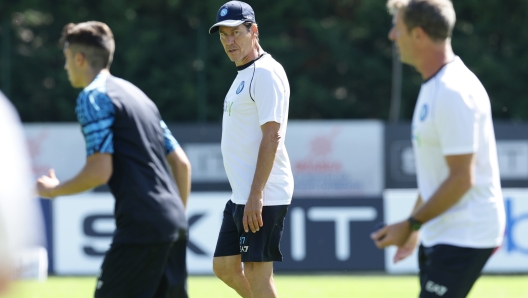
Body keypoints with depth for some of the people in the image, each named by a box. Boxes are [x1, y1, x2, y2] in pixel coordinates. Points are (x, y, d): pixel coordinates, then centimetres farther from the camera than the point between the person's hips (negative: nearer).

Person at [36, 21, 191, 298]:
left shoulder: (93, 97, -5)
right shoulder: (136, 94, 22)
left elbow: (100, 171, -15)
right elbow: (181, 163, 21)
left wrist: (54, 190, 1)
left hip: (141, 226, -9)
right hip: (173, 225, 9)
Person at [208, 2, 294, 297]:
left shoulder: (266, 73, -13)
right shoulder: (244, 74, 17)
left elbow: (272, 137, -20)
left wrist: (256, 195, -24)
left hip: (263, 196, -10)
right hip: (241, 195, 10)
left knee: (257, 271, -8)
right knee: (225, 267, 12)